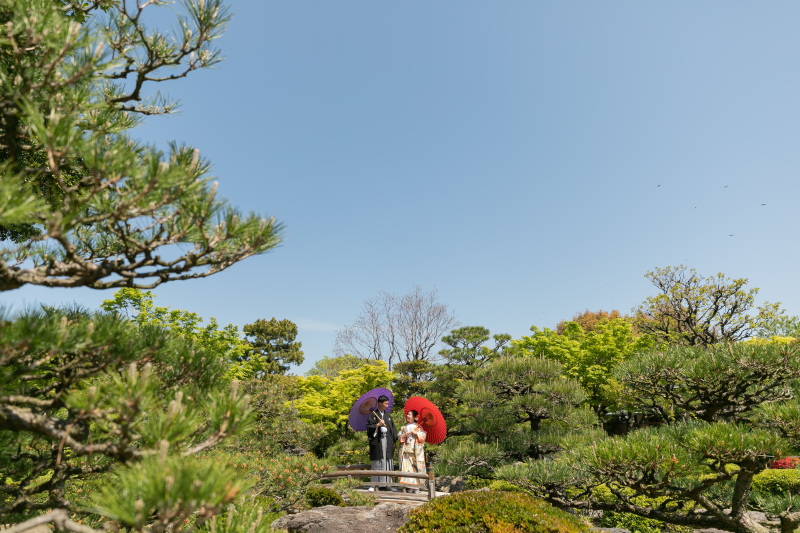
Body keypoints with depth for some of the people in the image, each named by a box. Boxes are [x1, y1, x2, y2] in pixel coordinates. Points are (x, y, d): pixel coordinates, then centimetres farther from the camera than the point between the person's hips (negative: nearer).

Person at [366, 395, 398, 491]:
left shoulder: (388, 415, 15)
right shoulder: (373, 415, 0)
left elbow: (393, 429, 15)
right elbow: (369, 427, -5)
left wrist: (393, 441, 7)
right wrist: (378, 425, -19)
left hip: (387, 442, 5)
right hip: (377, 442, -5)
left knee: (388, 463, 2)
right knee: (377, 463, -5)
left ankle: (386, 484, 7)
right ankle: (375, 485, 0)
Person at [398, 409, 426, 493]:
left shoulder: (418, 427, 8)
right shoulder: (404, 427, 18)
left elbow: (423, 436, -1)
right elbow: (399, 437, 10)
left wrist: (415, 433, -13)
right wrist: (405, 435, -7)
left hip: (416, 451, -3)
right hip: (406, 450, 3)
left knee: (416, 466, -9)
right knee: (407, 467, -5)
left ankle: (416, 486, -6)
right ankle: (409, 486, -4)